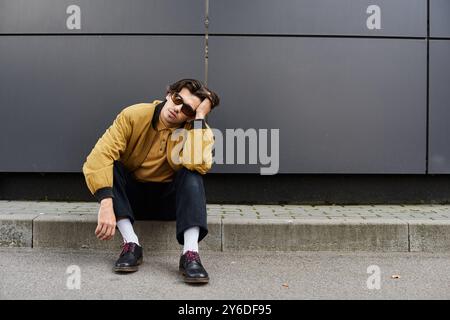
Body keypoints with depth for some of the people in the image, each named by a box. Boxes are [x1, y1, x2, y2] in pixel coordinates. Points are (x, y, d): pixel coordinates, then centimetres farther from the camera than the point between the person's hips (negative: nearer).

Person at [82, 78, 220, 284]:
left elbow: (198, 165, -36)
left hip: (169, 200, 0)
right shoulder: (134, 116, -14)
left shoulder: (198, 129, -13)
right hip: (131, 197, 1)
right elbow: (100, 156, -27)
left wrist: (199, 117, -31)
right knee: (108, 165, -26)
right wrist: (106, 204, -39)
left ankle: (190, 253, -39)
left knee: (192, 174, -28)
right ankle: (131, 243, -29)